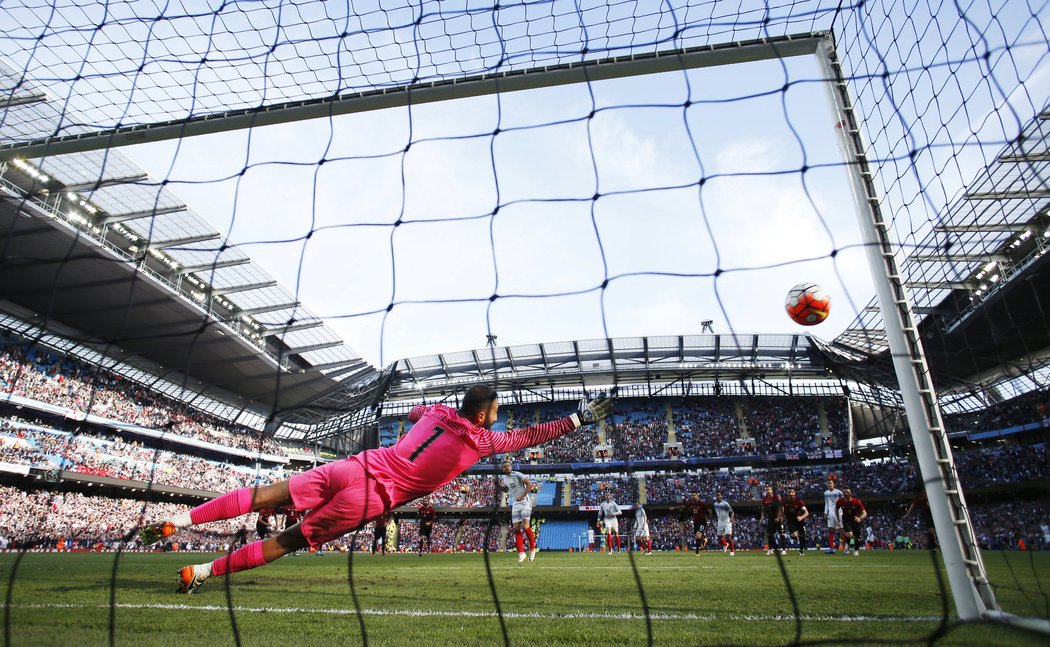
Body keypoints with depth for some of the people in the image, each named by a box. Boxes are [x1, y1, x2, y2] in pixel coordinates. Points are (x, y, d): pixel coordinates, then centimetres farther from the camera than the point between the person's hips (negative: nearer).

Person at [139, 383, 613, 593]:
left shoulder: (437, 411, 10)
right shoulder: (482, 440, -6)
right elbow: (531, 435, 3)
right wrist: (579, 419, 11)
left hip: (355, 466, 5)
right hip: (371, 496, -5)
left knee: (265, 497, 4)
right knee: (289, 540, 6)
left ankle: (177, 521, 3)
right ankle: (203, 571, 8)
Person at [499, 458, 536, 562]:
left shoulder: (517, 475, -12)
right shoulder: (504, 478, 9)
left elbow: (530, 484, -15)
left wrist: (522, 496, -18)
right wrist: (500, 486, 5)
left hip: (524, 503, -6)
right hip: (514, 505, 7)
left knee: (525, 527, -12)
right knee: (516, 528, 1)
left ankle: (532, 548, 7)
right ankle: (521, 553, 7)